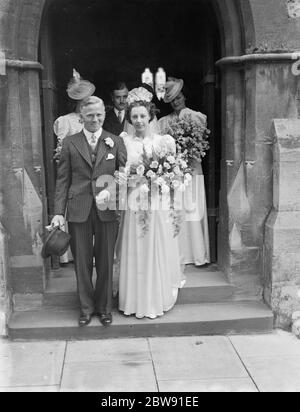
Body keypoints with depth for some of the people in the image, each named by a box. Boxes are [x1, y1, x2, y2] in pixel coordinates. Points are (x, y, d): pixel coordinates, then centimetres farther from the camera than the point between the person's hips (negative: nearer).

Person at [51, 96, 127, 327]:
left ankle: (104, 307, 26)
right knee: (82, 262, 8)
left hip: (107, 210, 0)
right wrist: (59, 212, -3)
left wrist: (114, 191, -15)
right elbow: (63, 179, 4)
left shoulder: (116, 142, 6)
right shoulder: (70, 143, 6)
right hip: (79, 211, 0)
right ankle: (86, 307, 25)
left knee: (106, 262, 8)